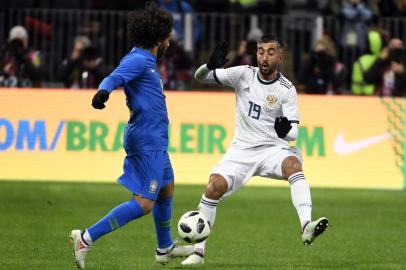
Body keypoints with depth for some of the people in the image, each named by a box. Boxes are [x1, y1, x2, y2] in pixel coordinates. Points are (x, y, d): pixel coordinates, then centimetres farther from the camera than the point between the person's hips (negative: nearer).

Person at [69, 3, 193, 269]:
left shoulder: (144, 59, 12)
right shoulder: (138, 60, -16)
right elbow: (115, 77, -33)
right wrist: (103, 92, -53)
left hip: (153, 139, 11)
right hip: (148, 140, -11)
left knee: (166, 189, 26)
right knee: (144, 203, -15)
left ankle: (165, 248, 44)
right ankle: (87, 238, -19)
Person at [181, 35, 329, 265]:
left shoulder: (287, 89, -5)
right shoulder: (244, 74, -1)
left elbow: (293, 133, -8)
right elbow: (200, 77, -1)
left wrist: (286, 130, -33)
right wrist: (210, 65, -25)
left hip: (273, 149, -2)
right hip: (242, 149, 2)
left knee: (293, 164, -34)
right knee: (214, 187, -18)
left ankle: (307, 227, -49)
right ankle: (198, 251, -3)